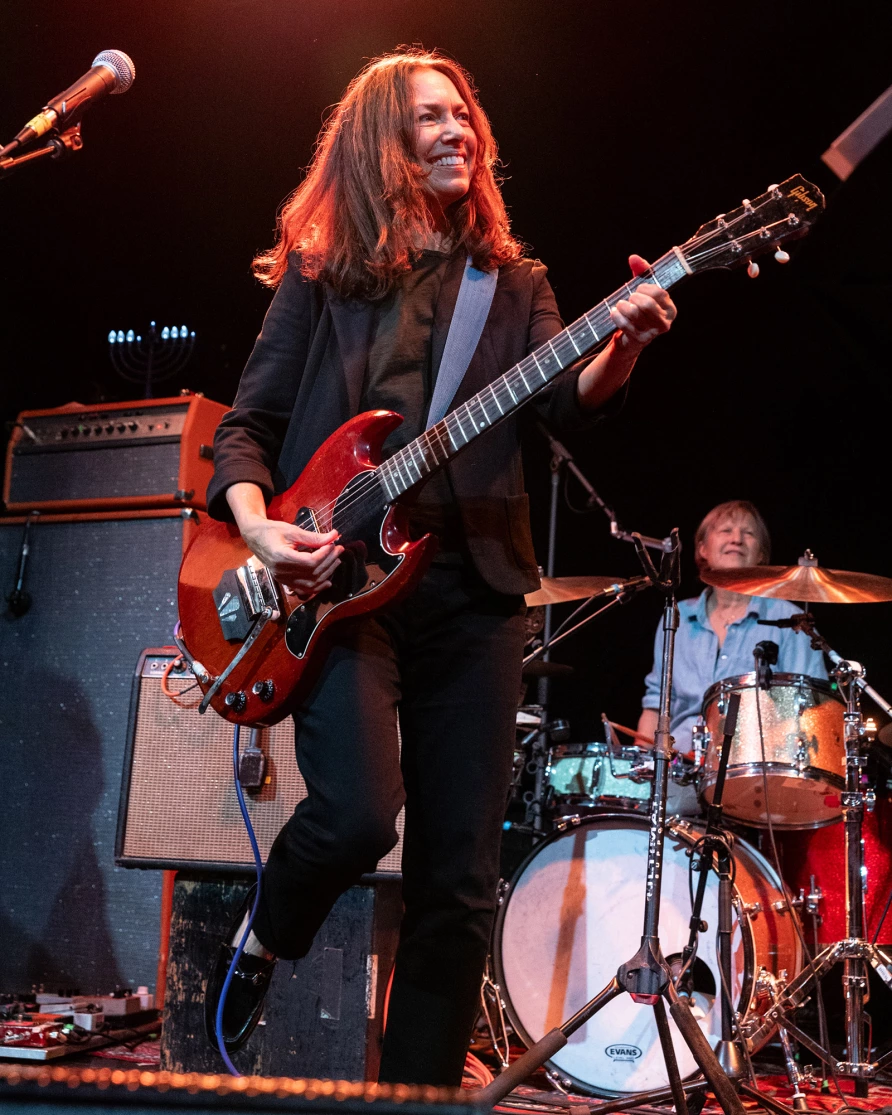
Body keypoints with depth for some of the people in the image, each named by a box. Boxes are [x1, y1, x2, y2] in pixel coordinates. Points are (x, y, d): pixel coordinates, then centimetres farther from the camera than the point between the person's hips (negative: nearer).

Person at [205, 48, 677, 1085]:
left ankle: (420, 1084, 17)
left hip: (471, 583, 3)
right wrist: (258, 525, -12)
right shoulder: (322, 275, 11)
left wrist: (623, 346, -23)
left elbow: (567, 401, -1)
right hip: (335, 577, -2)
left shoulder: (514, 284, 16)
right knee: (357, 811, -22)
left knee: (460, 876, 1)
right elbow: (246, 425, 8)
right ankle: (264, 941, 12)